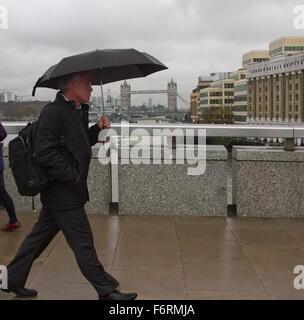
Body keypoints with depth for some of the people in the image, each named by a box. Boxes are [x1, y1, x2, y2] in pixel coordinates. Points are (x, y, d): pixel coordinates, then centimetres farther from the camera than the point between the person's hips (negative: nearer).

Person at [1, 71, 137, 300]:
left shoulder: (78, 112, 11)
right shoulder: (53, 112, -18)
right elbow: (44, 153, -25)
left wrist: (97, 129, 4)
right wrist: (73, 176, -19)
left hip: (57, 194, 10)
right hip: (64, 194, -10)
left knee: (39, 237, 19)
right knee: (83, 244, 2)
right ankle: (107, 291, 15)